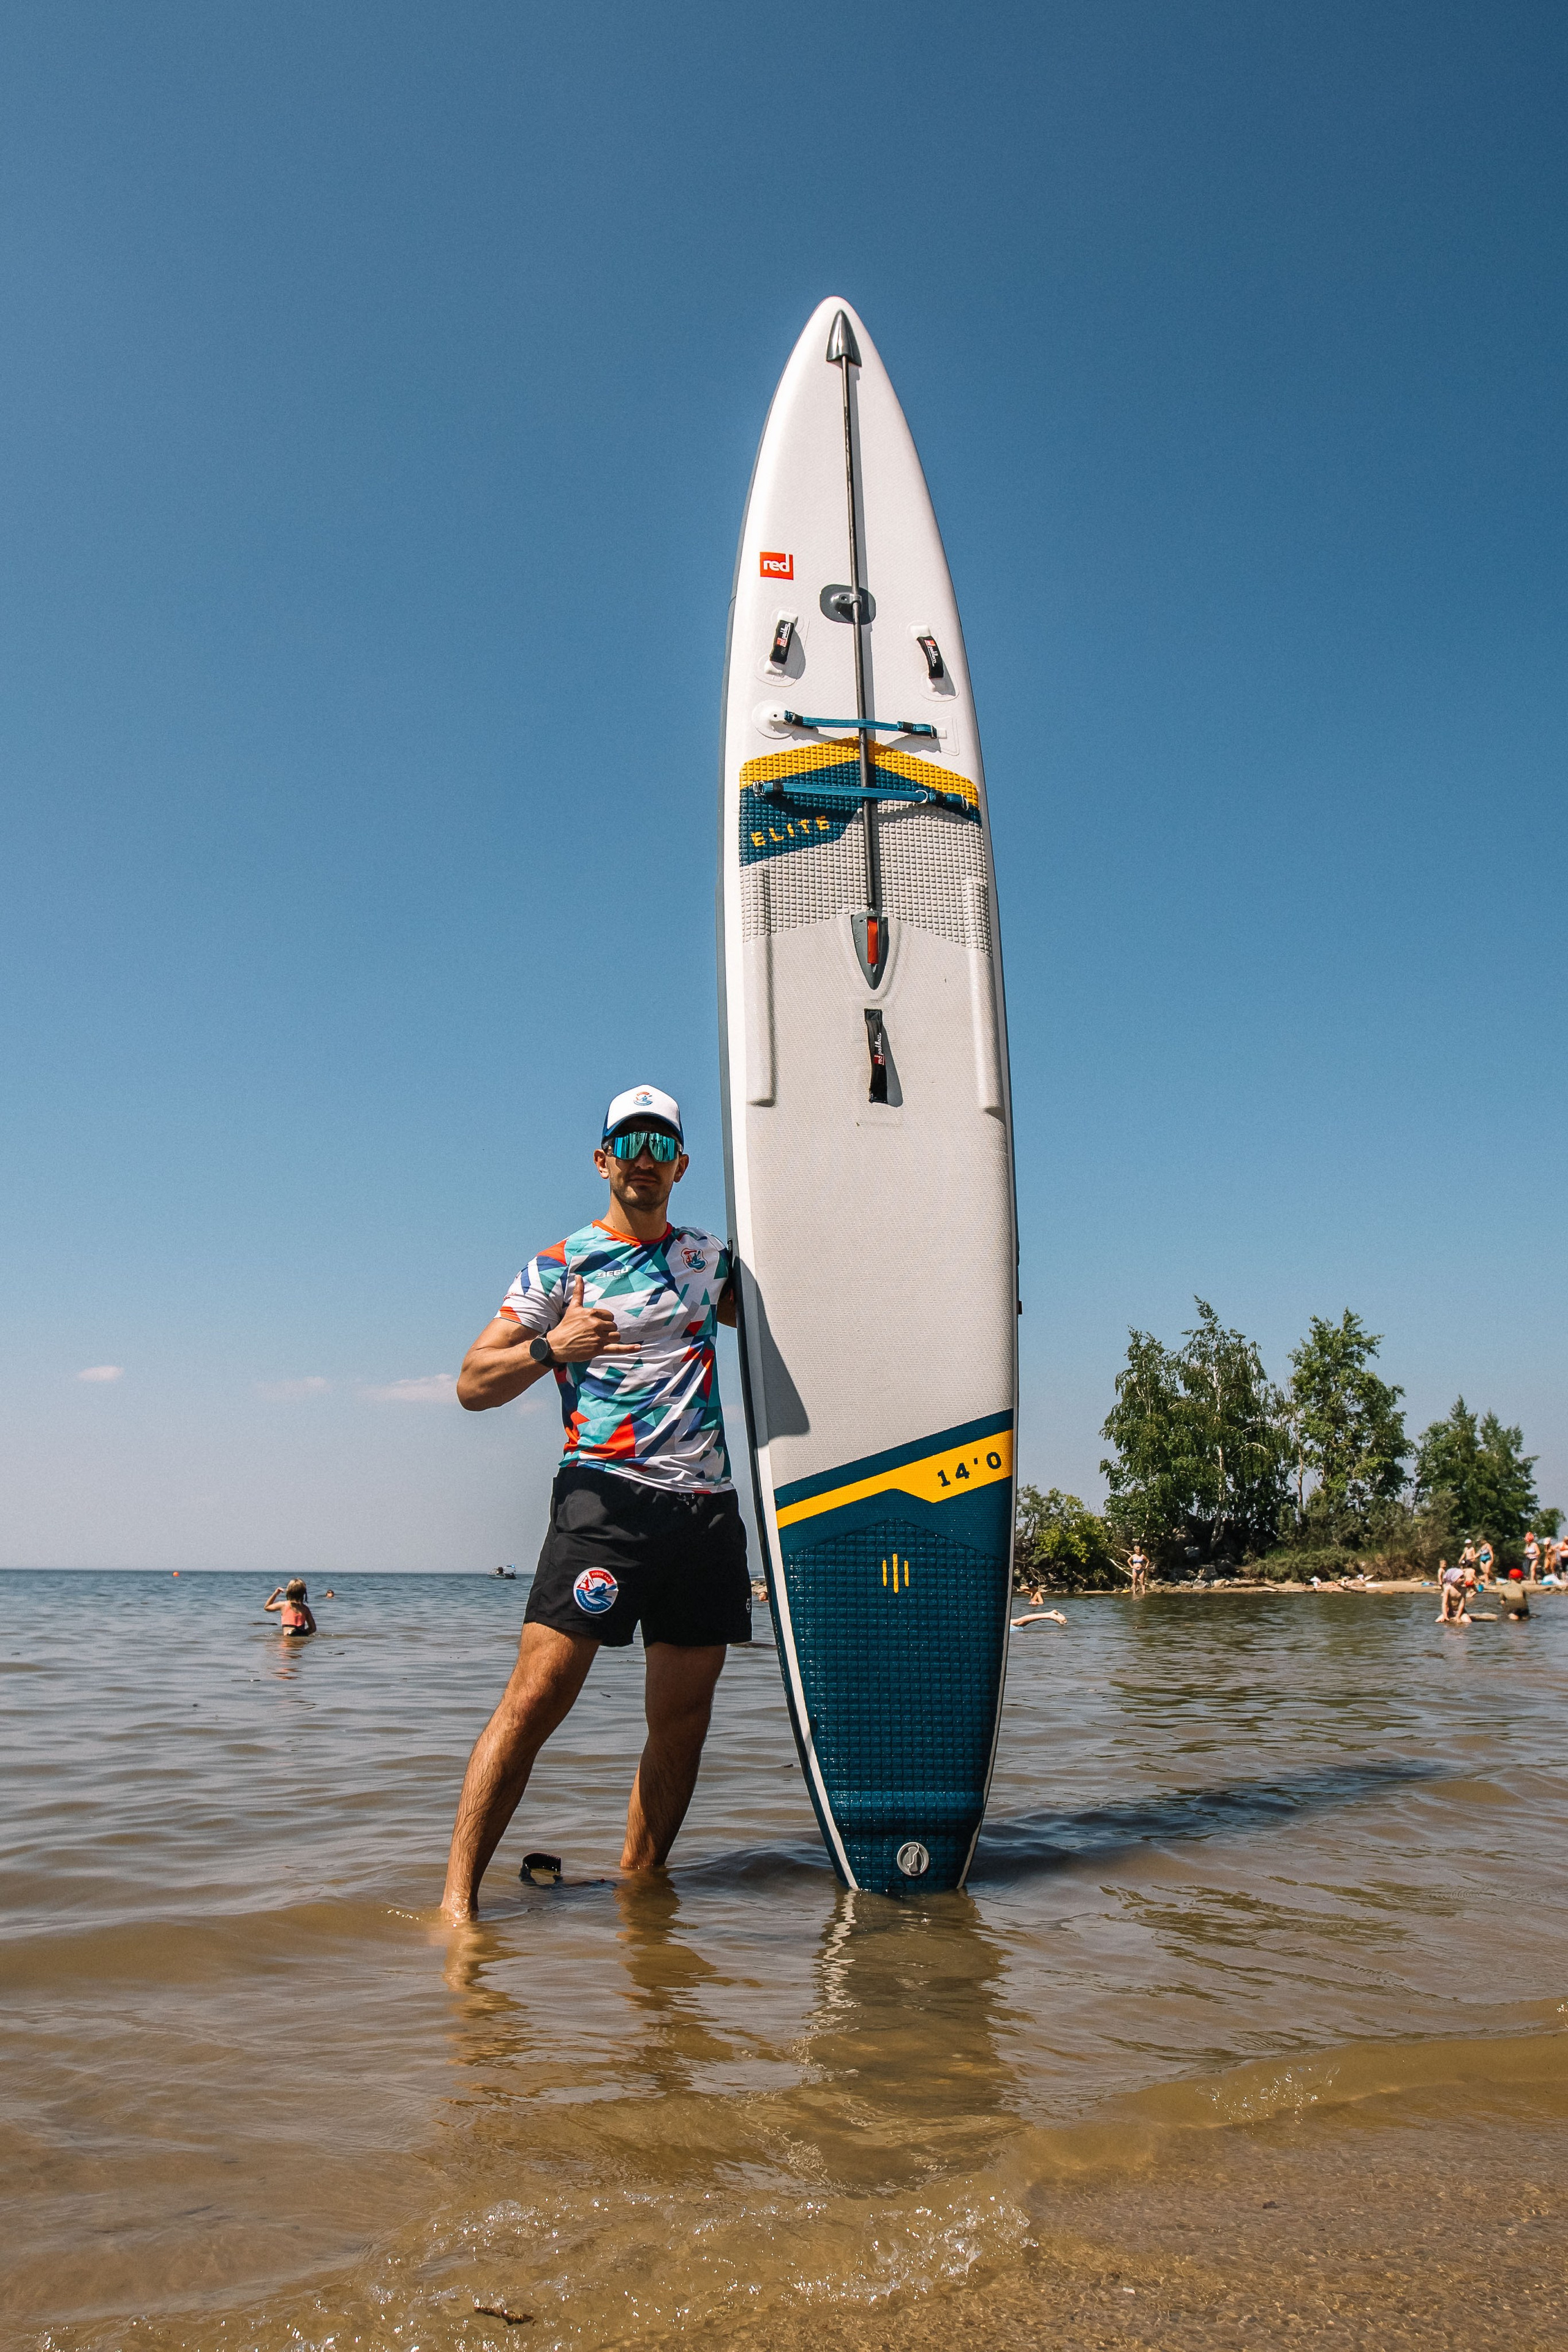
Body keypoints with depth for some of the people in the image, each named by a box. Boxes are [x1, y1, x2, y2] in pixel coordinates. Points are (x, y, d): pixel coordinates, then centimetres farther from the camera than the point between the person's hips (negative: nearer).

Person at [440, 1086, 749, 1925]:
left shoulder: (706, 1259, 18)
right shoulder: (558, 1267, 6)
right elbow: (473, 1384, 3)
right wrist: (551, 1347, -14)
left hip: (708, 1505, 5)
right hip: (605, 1493, -4)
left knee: (682, 1714, 5)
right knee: (538, 1693, -13)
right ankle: (457, 1897, -6)